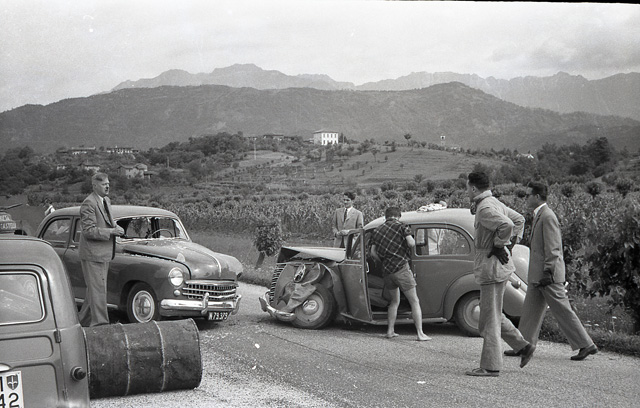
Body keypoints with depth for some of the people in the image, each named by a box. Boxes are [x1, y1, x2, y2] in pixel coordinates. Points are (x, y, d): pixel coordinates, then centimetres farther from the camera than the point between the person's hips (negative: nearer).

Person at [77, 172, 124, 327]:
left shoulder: (106, 201, 13)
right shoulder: (89, 204, -16)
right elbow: (89, 231, -21)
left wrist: (117, 227, 2)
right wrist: (111, 231, -24)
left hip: (103, 253, 9)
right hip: (92, 255, -9)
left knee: (94, 288, 16)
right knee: (98, 290, -8)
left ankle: (83, 319, 27)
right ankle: (100, 323, -5)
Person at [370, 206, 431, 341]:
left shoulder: (378, 230, 13)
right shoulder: (402, 226, -1)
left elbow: (373, 253, 9)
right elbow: (411, 243, -13)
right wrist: (412, 240, 10)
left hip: (387, 270, 5)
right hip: (401, 268, -5)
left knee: (395, 301, 21)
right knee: (414, 302, 0)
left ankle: (390, 331, 18)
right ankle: (420, 334, -5)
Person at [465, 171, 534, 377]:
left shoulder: (485, 208, -18)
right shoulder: (495, 203, 13)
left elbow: (507, 225, -34)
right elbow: (519, 219, 24)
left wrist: (498, 246, -20)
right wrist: (510, 243, 16)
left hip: (492, 266, -10)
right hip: (498, 265, 10)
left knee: (490, 317, -3)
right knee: (492, 313, 19)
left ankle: (490, 366, 3)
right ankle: (523, 346, 20)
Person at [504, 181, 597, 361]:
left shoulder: (548, 217, -16)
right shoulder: (539, 215, 15)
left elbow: (553, 248, -20)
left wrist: (548, 273, -21)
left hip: (549, 274, -10)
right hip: (537, 275, 10)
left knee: (563, 312, -5)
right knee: (531, 310, 11)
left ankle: (586, 345, 1)